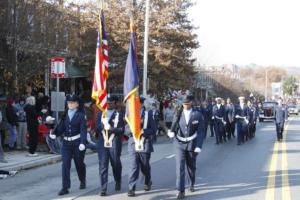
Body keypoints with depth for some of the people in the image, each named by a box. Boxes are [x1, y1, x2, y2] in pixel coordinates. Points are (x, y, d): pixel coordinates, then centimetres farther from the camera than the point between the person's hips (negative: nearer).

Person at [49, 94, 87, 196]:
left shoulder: (80, 115, -6)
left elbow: (83, 130, -12)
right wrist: (55, 134, -14)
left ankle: (82, 182, 38)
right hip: (66, 142, 3)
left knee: (79, 163, 13)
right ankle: (65, 187, -4)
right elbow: (61, 127, 5)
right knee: (65, 164, -6)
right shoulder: (65, 115, 7)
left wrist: (82, 143, -23)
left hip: (77, 142, -3)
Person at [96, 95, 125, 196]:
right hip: (102, 143, 2)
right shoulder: (101, 114, 12)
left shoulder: (119, 115, 3)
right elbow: (97, 127, 5)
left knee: (116, 164, 12)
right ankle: (103, 188, -4)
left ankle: (118, 183, 36)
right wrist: (103, 125, -13)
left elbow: (121, 130, -6)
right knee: (102, 165, -5)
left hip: (114, 144, -1)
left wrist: (110, 128, -14)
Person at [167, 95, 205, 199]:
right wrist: (171, 132, -17)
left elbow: (200, 132, -6)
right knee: (180, 167, -9)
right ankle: (181, 191, -6)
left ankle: (192, 184, 42)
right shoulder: (178, 114, 1)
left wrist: (198, 146, -13)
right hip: (180, 144, 0)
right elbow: (174, 127, 7)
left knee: (191, 166, 16)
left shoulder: (198, 115, -5)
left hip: (192, 144, 0)